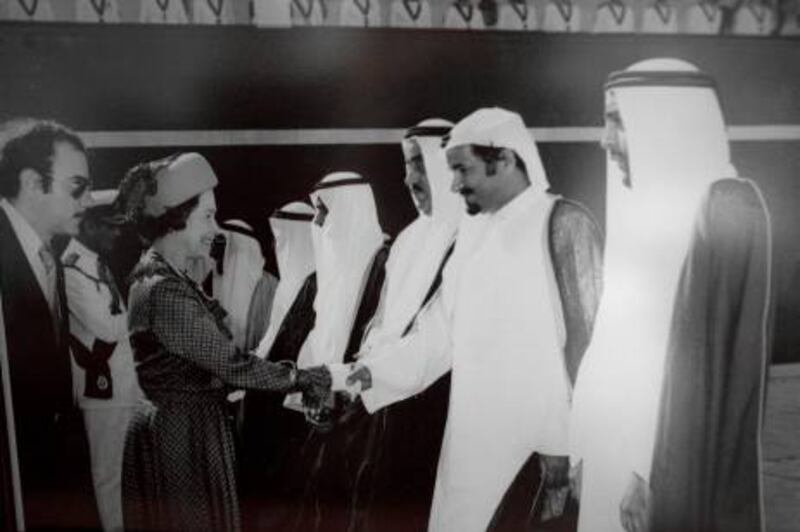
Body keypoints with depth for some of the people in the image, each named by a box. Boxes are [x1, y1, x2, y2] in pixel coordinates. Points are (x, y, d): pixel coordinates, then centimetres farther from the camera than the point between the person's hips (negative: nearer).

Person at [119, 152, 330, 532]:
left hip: (181, 427, 9)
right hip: (184, 435, -9)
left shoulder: (165, 279, 8)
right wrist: (306, 378, -11)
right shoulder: (164, 292, -23)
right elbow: (231, 365, -20)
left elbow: (216, 359, 7)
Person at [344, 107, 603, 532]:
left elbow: (585, 337, -12)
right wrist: (375, 370, 5)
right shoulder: (472, 233, 12)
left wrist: (573, 448, -14)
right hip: (474, 432, 6)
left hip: (543, 439, -6)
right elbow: (441, 324, 12)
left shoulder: (561, 223, -9)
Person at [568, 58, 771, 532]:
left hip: (671, 465, -7)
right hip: (620, 451, 8)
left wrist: (653, 474, -20)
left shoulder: (726, 207, -14)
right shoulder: (655, 205, 11)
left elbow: (699, 354, -19)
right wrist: (586, 448, 13)